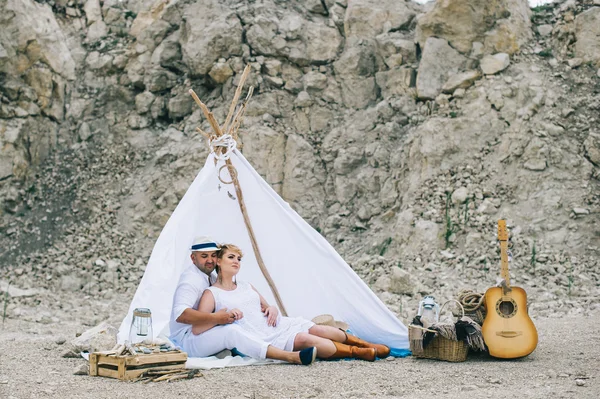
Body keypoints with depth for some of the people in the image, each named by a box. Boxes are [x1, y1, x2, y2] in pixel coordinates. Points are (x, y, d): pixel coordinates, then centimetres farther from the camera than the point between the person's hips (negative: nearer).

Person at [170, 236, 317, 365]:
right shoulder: (191, 279, -16)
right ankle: (291, 357, -44)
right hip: (186, 339, -11)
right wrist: (215, 318, -34)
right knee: (231, 331, -32)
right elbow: (180, 314, -31)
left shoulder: (210, 277, 15)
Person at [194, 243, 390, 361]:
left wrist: (272, 309, -1)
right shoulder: (211, 294, -3)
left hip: (277, 324, 7)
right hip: (261, 339, -7)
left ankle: (368, 345, 1)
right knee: (304, 339, -28)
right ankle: (358, 353, -19)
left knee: (317, 330, -14)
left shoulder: (246, 286, 18)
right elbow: (196, 328, -13)